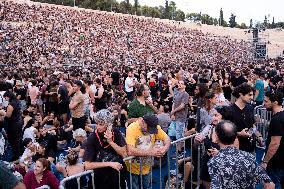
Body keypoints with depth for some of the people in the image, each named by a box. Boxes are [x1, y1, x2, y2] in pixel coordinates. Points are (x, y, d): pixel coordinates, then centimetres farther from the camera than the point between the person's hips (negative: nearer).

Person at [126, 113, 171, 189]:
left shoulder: (154, 126, -9)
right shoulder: (132, 128, -25)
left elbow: (167, 138, -3)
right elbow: (130, 151, -34)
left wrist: (165, 148, -25)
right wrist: (150, 152, -33)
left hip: (146, 168, 5)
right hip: (133, 168, -5)